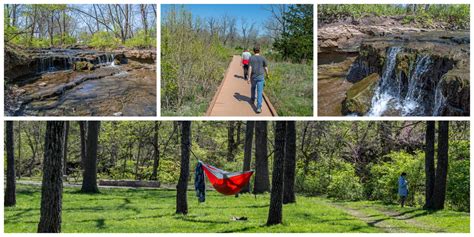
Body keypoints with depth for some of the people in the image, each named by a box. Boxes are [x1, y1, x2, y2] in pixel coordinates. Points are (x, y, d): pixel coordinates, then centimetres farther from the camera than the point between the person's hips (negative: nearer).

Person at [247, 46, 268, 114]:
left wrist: (248, 78, -9)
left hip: (253, 77, 1)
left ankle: (252, 99, 52)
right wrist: (267, 74, 20)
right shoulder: (263, 58, -4)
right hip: (260, 77, -1)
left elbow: (250, 68, -12)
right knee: (259, 92, -3)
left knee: (253, 87, 31)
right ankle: (259, 107, -14)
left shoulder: (251, 58, -6)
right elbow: (266, 68, 1)